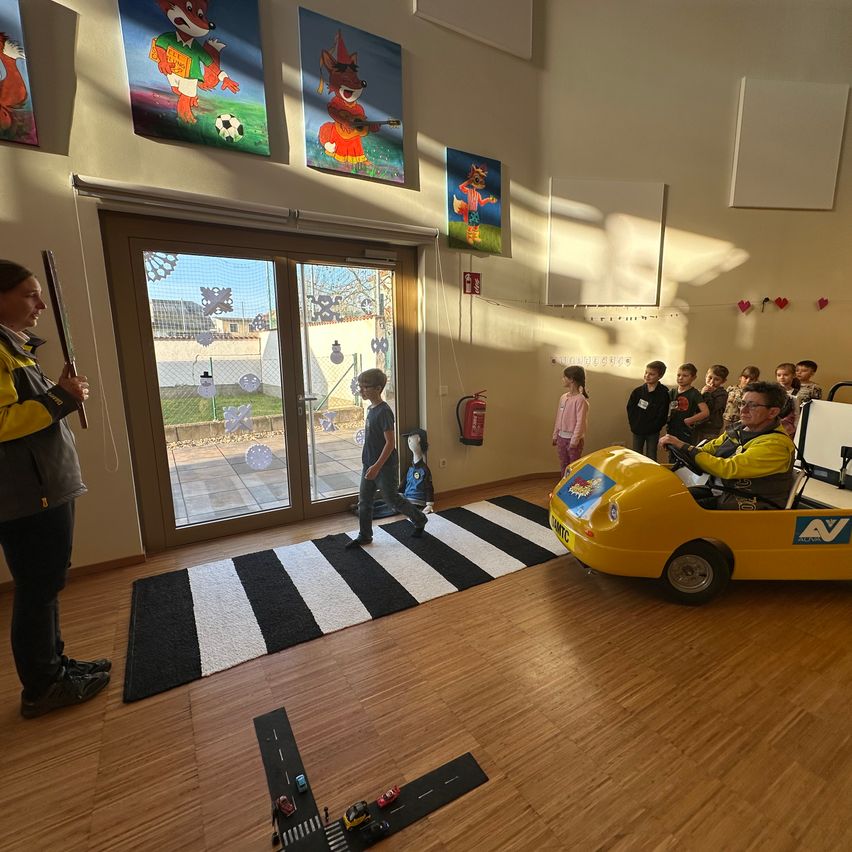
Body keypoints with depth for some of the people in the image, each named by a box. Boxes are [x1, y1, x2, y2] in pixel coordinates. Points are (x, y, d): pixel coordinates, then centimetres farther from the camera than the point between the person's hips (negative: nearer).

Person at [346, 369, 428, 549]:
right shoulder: (371, 409, 7)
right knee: (364, 500, 12)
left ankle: (420, 520, 29)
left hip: (385, 466, -8)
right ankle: (364, 536, 26)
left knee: (392, 499, 7)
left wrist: (377, 466, -26)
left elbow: (390, 443, -23)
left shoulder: (384, 411, -21)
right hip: (370, 464, 8)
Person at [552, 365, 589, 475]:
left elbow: (580, 422, -17)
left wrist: (574, 441, -19)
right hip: (562, 438, 7)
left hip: (573, 439, -7)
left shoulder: (580, 399, -15)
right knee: (563, 466, 16)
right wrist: (555, 435, 13)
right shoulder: (563, 397, 6)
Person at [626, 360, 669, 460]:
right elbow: (630, 408, 0)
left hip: (653, 432, -3)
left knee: (651, 458, 9)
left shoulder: (664, 392, -11)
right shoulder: (638, 391, -3)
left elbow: (663, 415, -11)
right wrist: (634, 425, -8)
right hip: (637, 431, 3)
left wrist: (653, 427, -13)